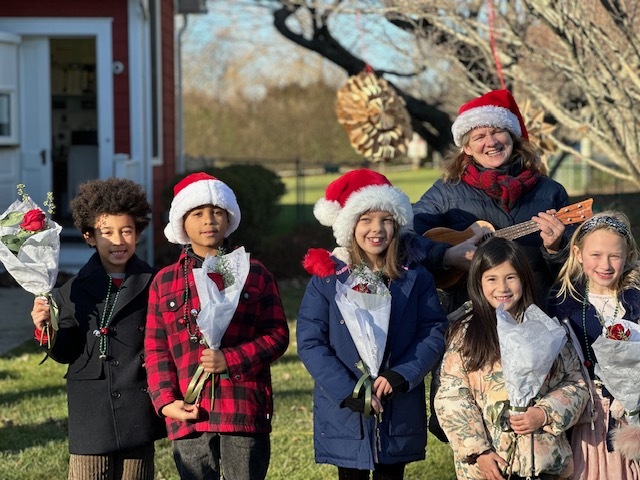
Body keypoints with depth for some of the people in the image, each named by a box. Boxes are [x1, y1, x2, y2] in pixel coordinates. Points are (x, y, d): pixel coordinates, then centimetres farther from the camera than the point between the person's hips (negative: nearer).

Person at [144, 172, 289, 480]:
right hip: (190, 415, 1)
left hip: (245, 412, -1)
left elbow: (278, 335, 5)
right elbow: (156, 350, 10)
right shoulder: (164, 282, 12)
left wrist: (231, 359, -11)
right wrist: (166, 400, -4)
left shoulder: (255, 274, 10)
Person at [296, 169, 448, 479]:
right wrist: (347, 392, -17)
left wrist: (401, 375, -18)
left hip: (400, 414, 2)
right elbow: (310, 343, -8)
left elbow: (435, 333, -3)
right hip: (345, 414, -1)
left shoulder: (415, 278, 2)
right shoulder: (327, 278, -4)